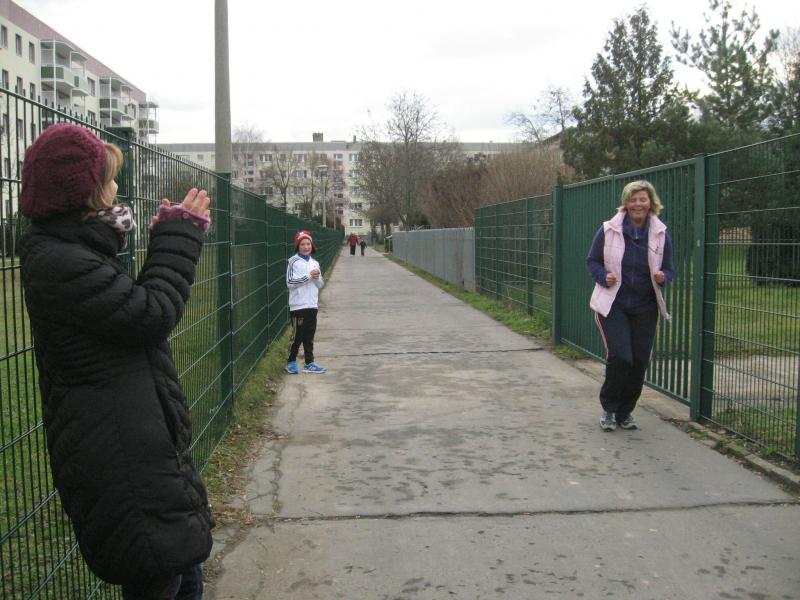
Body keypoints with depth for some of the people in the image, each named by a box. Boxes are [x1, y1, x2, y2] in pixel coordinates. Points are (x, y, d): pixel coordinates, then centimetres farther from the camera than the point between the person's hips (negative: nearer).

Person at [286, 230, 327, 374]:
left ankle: (309, 363, 17)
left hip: (312, 305, 6)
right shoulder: (294, 262, -7)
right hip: (298, 305, -5)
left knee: (309, 335, 10)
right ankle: (291, 362, 15)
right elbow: (290, 282, -16)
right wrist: (308, 276, -18)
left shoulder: (314, 263, 11)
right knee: (297, 335, 0)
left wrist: (317, 277, -11)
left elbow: (320, 284, 10)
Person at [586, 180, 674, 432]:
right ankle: (609, 408, 11)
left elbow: (668, 270, 7)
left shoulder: (660, 234, 1)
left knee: (640, 361, 5)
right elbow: (592, 261, 3)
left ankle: (625, 412, 24)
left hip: (645, 308, 3)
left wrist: (662, 278, -16)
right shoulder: (609, 230, -6)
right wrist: (604, 276, -16)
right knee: (620, 357, -14)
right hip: (613, 305, -3)